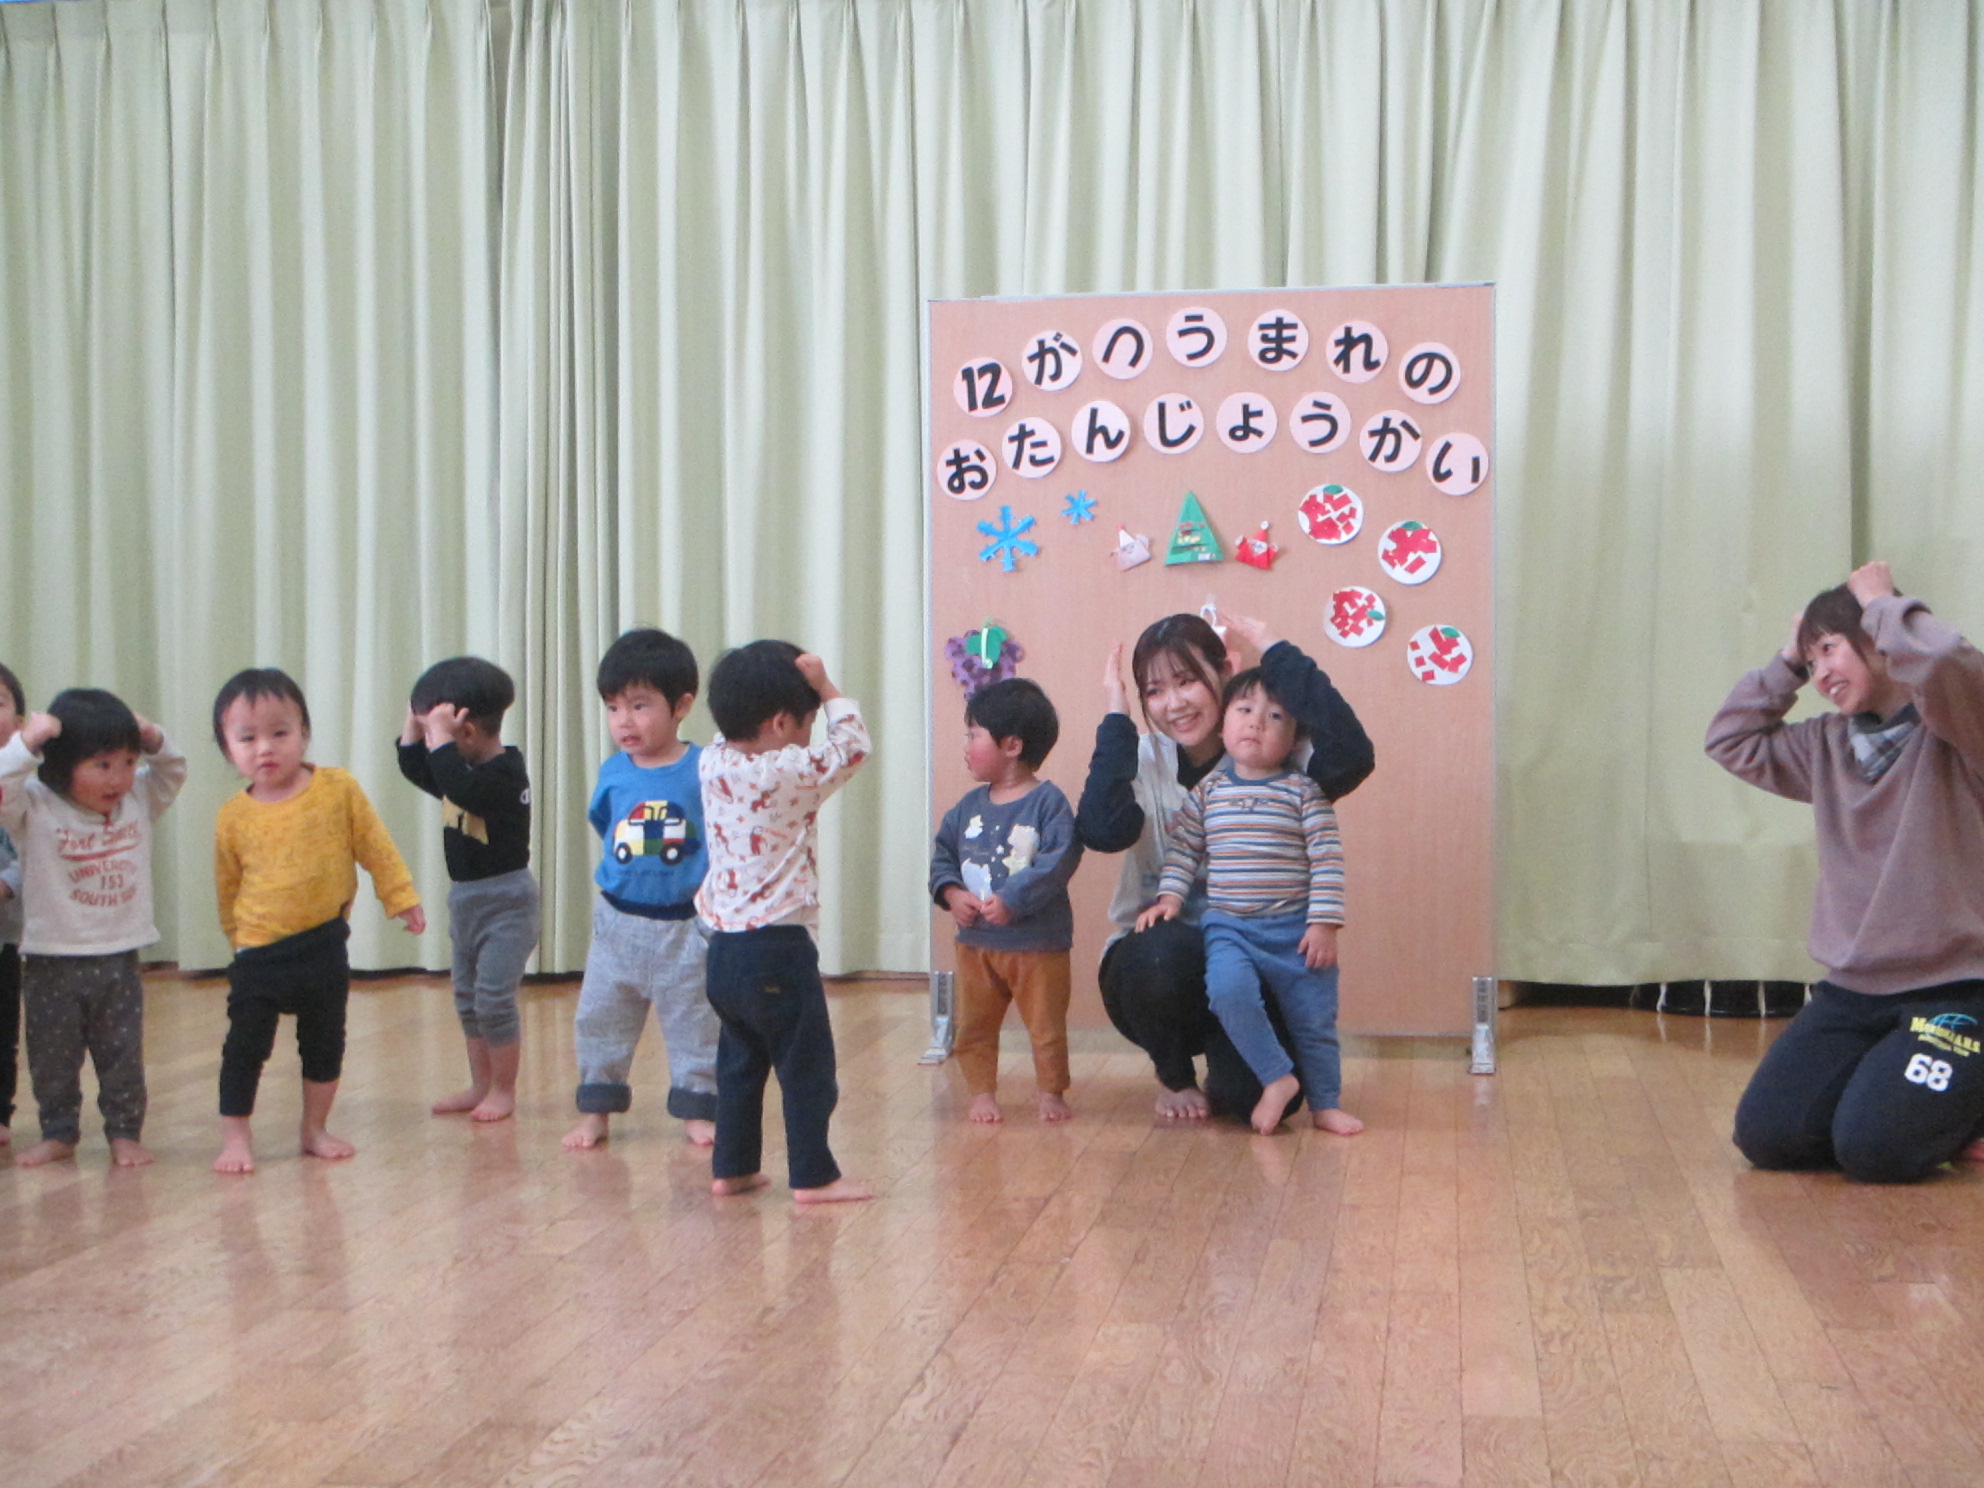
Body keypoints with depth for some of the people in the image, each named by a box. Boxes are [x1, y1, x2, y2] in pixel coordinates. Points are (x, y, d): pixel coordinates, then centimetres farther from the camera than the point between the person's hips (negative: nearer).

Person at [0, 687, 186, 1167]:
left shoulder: (139, 801, 1)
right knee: (53, 1057, 10)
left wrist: (155, 741, -2)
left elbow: (172, 774, 16)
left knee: (123, 1055, 8)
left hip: (118, 960, 3)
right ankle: (58, 1133, 24)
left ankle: (124, 1132, 19)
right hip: (52, 961, -3)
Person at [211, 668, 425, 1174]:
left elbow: (375, 847, 3)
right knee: (245, 1046, 1)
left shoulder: (338, 789, -5)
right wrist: (237, 938, 13)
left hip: (325, 946, 1)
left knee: (325, 1043, 12)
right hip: (260, 952, -1)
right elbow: (227, 889, 7)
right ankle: (235, 1137, 13)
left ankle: (314, 1130, 27)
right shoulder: (233, 818, -5)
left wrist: (400, 896, 5)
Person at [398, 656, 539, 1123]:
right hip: (465, 898, 10)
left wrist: (438, 733, -34)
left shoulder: (505, 773, -21)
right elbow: (415, 768, 20)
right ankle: (481, 1085, 26)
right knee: (467, 998, 15)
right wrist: (414, 721, 7)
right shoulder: (465, 770, 5)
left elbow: (461, 790, -39)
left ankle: (504, 1090, 6)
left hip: (505, 900, -10)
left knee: (493, 998, -7)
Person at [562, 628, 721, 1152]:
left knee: (694, 1021, 6)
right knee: (600, 1019, 10)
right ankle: (596, 1110, 22)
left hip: (684, 925, -3)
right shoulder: (614, 775, -1)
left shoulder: (704, 770, -12)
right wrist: (622, 873, 8)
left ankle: (696, 1109, 20)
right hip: (618, 921, 4)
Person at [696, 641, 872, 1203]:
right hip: (777, 950, -7)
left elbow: (741, 732, 21)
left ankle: (732, 1168, 24)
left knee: (739, 1061, 18)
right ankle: (813, 1176, 8)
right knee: (806, 1065, 3)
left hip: (724, 946, 7)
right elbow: (851, 744, -6)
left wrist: (805, 689, 8)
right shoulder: (788, 774, -17)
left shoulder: (714, 763, 1)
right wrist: (825, 687, -2)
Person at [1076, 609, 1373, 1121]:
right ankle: (1174, 1078, -2)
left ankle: (1219, 1078, 14)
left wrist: (1276, 652, -20)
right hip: (1151, 964, 1)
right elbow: (1101, 831, -26)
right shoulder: (1143, 761, -4)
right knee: (1163, 951, -36)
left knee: (1261, 1096, -27)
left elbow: (1350, 757, -29)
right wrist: (1117, 718, -18)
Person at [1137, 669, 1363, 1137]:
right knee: (1228, 989, -26)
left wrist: (1324, 923, -12)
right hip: (1229, 928, 1)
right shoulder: (1207, 791, 5)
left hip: (1296, 929, -1)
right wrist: (1169, 897, -2)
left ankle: (1325, 1103, 26)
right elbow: (1182, 848, 11)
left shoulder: (1303, 791, -4)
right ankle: (1276, 1078, -10)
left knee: (1314, 1018, 5)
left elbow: (1328, 859, -7)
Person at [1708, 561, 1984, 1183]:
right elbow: (1732, 741, 19)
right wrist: (1787, 661, 11)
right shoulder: (1831, 745, 12)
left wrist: (1882, 600, -14)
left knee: (1872, 1150, -22)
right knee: (1765, 1135, -6)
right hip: (1852, 991, 7)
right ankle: (1884, 1077, 19)